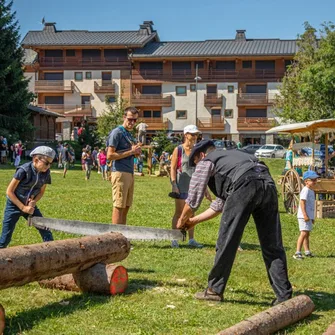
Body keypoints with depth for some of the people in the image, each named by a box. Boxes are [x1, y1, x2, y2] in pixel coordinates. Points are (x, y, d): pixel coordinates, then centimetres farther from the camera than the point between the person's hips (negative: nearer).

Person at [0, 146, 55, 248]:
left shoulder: (45, 173, -8)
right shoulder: (24, 170, -24)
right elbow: (9, 192, -19)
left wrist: (34, 202, -13)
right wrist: (23, 207, -20)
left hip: (30, 206, 5)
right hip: (14, 205, -5)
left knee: (46, 232, 0)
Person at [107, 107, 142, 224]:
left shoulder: (130, 134, 20)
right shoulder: (117, 132, -7)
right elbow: (110, 155, -14)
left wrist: (137, 151, 7)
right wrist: (130, 152, -13)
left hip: (130, 173, 9)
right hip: (120, 173, -9)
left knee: (126, 207, 9)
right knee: (118, 207, -8)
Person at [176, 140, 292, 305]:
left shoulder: (206, 161, 21)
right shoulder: (233, 155, 41)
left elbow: (193, 200, 20)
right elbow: (221, 203, 45)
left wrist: (182, 220, 39)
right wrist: (194, 220, 50)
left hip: (244, 186, -7)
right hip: (268, 184, 7)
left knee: (226, 243, 5)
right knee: (273, 246, 8)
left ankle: (215, 290, 14)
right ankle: (284, 294, 7)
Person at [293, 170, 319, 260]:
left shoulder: (311, 191, 18)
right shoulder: (305, 190, -13)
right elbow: (302, 203, -20)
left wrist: (312, 217, 25)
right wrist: (305, 215, -26)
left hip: (309, 216, 10)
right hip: (304, 216, -10)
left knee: (307, 234, 15)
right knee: (304, 233, -16)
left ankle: (307, 252, 23)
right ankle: (298, 253, -20)